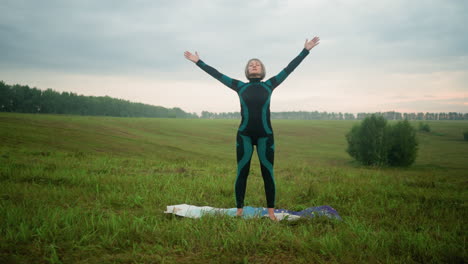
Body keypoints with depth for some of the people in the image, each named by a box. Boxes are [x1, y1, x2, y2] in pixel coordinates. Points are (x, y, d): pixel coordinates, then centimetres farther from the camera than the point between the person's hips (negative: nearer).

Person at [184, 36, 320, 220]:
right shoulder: (240, 87, 7)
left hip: (265, 135, 0)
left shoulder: (269, 85, 7)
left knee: (267, 173, 2)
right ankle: (239, 211, 9)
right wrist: (198, 62, 10)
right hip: (244, 135, 0)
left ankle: (271, 212, 8)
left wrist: (305, 50, 6)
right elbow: (216, 74, 9)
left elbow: (289, 68, 7)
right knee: (242, 173, 2)